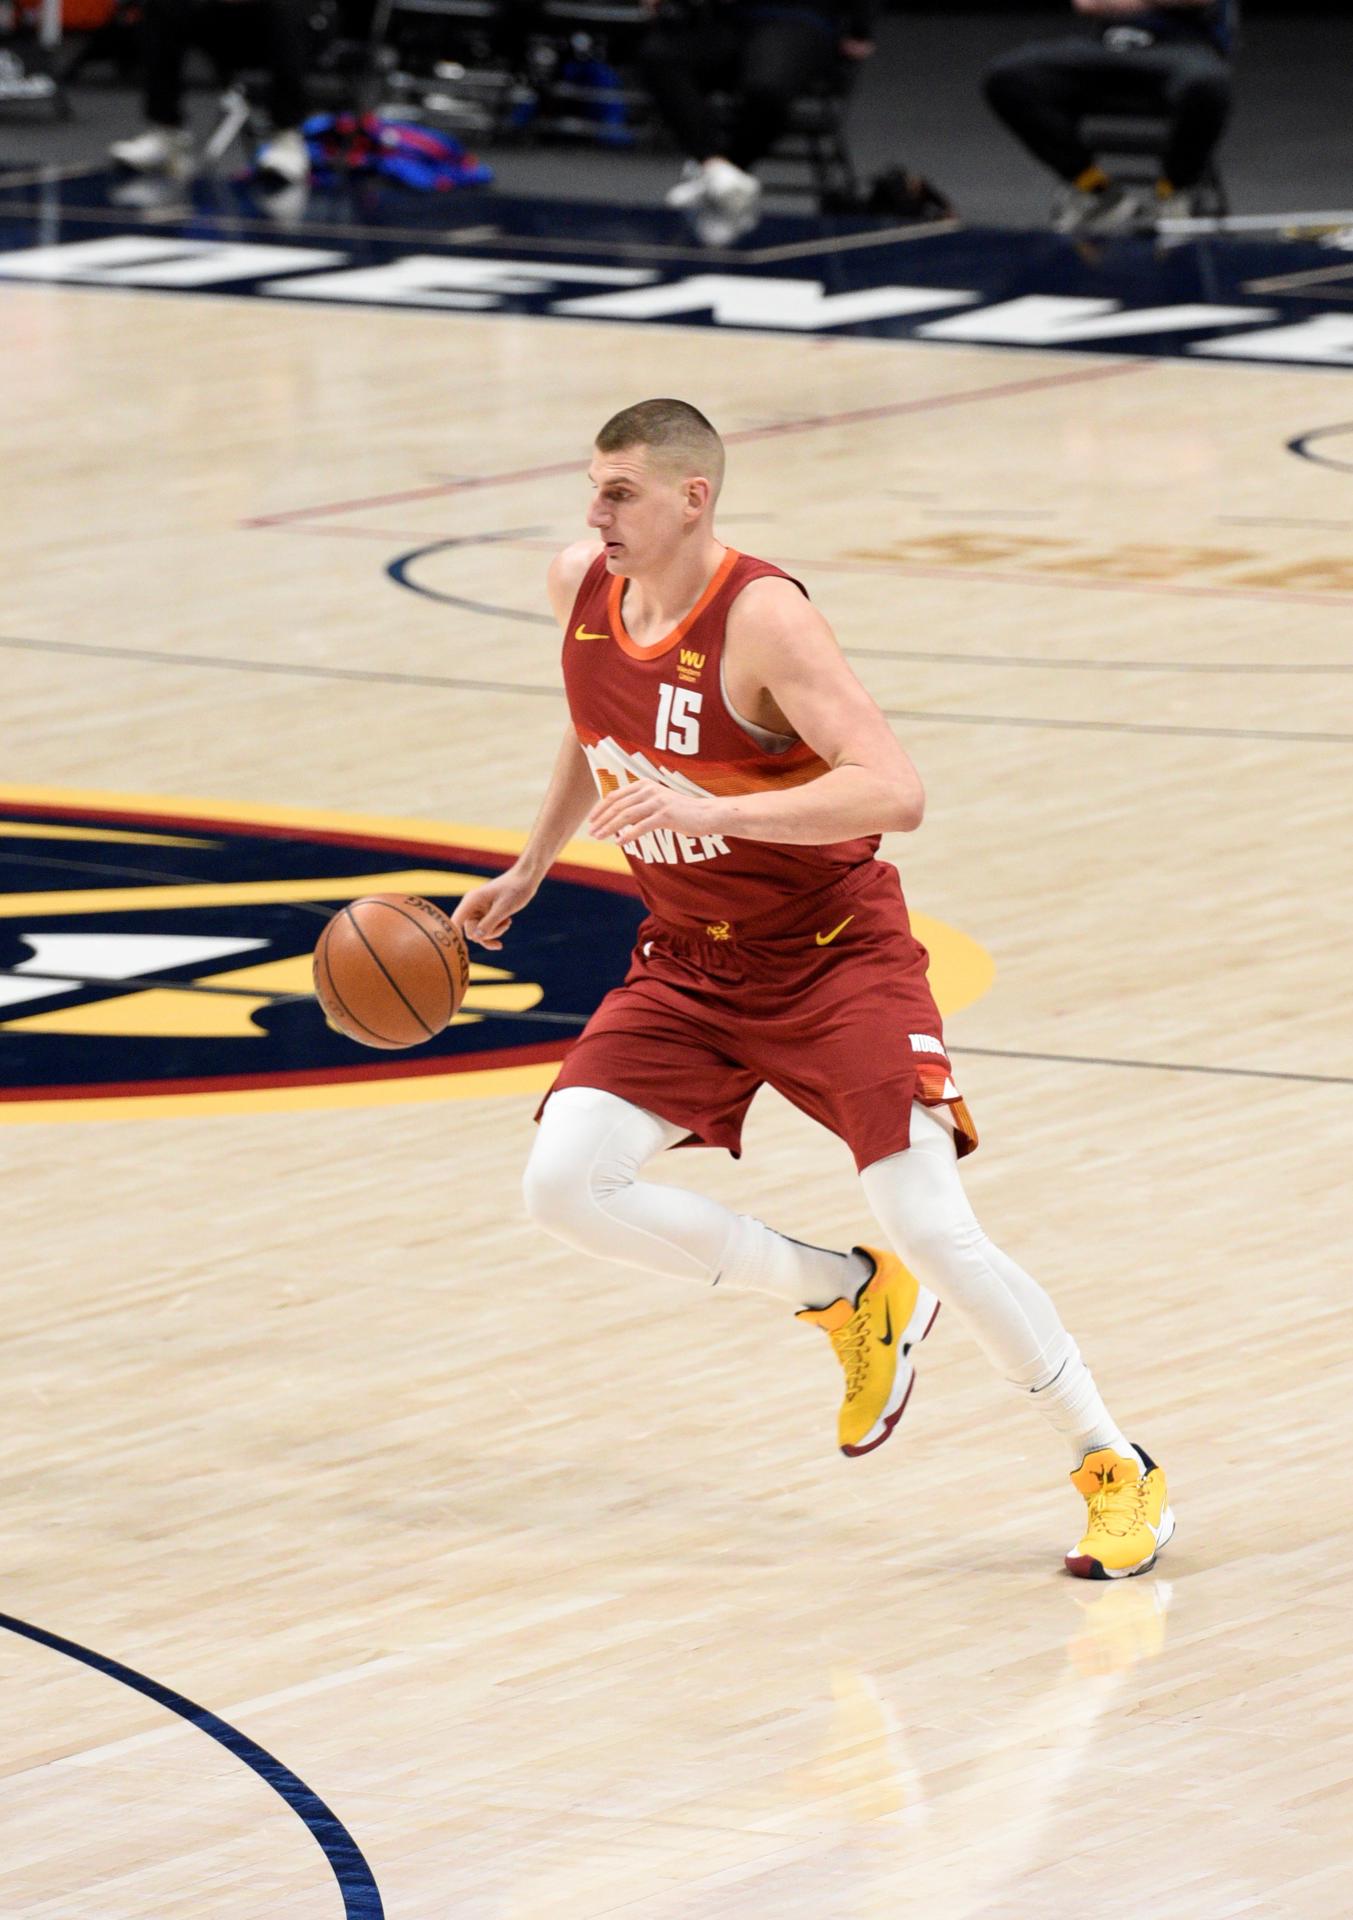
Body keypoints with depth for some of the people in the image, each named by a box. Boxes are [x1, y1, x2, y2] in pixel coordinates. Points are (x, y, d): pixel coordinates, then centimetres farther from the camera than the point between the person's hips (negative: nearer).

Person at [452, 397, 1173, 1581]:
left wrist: (711, 811, -43)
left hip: (833, 954, -6)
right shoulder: (581, 587, -3)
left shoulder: (763, 620, -24)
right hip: (688, 963, 6)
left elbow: (896, 792, -34)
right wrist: (529, 870, 28)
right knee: (564, 1186, -13)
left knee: (933, 1231, -15)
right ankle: (847, 1297, 6)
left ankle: (1116, 1471, 4)